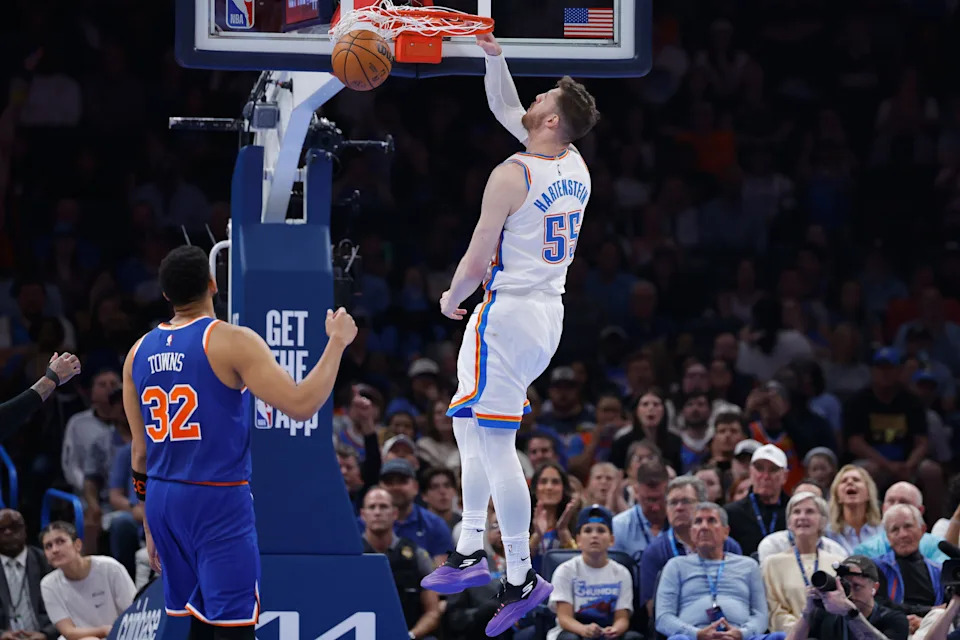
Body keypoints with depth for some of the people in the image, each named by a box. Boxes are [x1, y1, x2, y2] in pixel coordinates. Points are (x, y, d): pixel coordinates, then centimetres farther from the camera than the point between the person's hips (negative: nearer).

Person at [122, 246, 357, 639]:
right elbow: (301, 405, -18)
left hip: (163, 499, 7)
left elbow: (140, 449, 14)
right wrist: (337, 342, -6)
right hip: (219, 502, -7)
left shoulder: (140, 352, 8)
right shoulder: (231, 342, -11)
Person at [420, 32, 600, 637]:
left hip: (508, 314, -9)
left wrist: (452, 297, 5)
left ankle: (521, 578, -6)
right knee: (471, 423, 21)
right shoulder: (576, 167, 5)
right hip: (550, 314, 9)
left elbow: (477, 261, -14)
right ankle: (472, 550, 21)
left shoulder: (512, 175, -18)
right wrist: (493, 56, 15)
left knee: (495, 444, -6)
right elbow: (508, 112, 22)